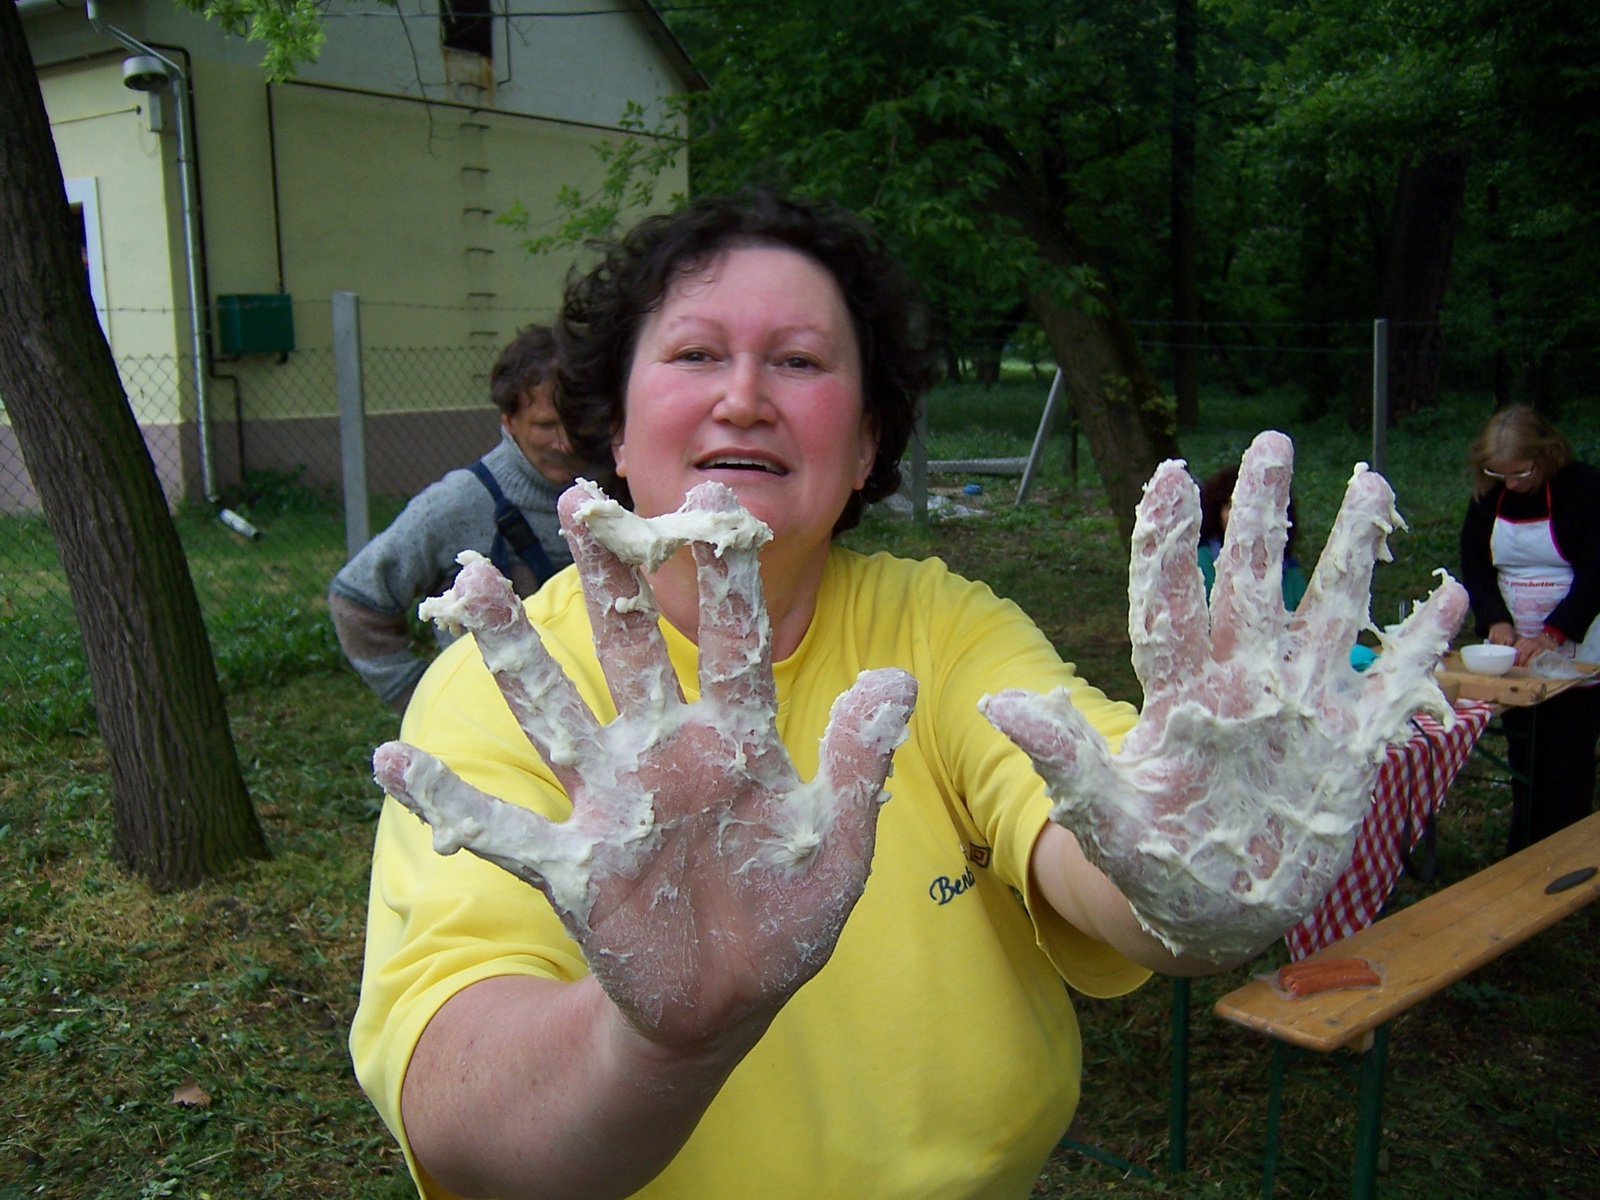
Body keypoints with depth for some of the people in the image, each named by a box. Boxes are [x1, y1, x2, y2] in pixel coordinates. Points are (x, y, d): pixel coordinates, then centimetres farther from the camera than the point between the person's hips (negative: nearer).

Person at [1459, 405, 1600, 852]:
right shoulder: (1489, 494, 1)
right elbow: (1474, 563, 2)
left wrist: (1551, 634, -24)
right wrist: (1496, 621, -13)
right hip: (1516, 647, 4)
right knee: (1522, 750, 9)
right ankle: (1523, 851, 20)